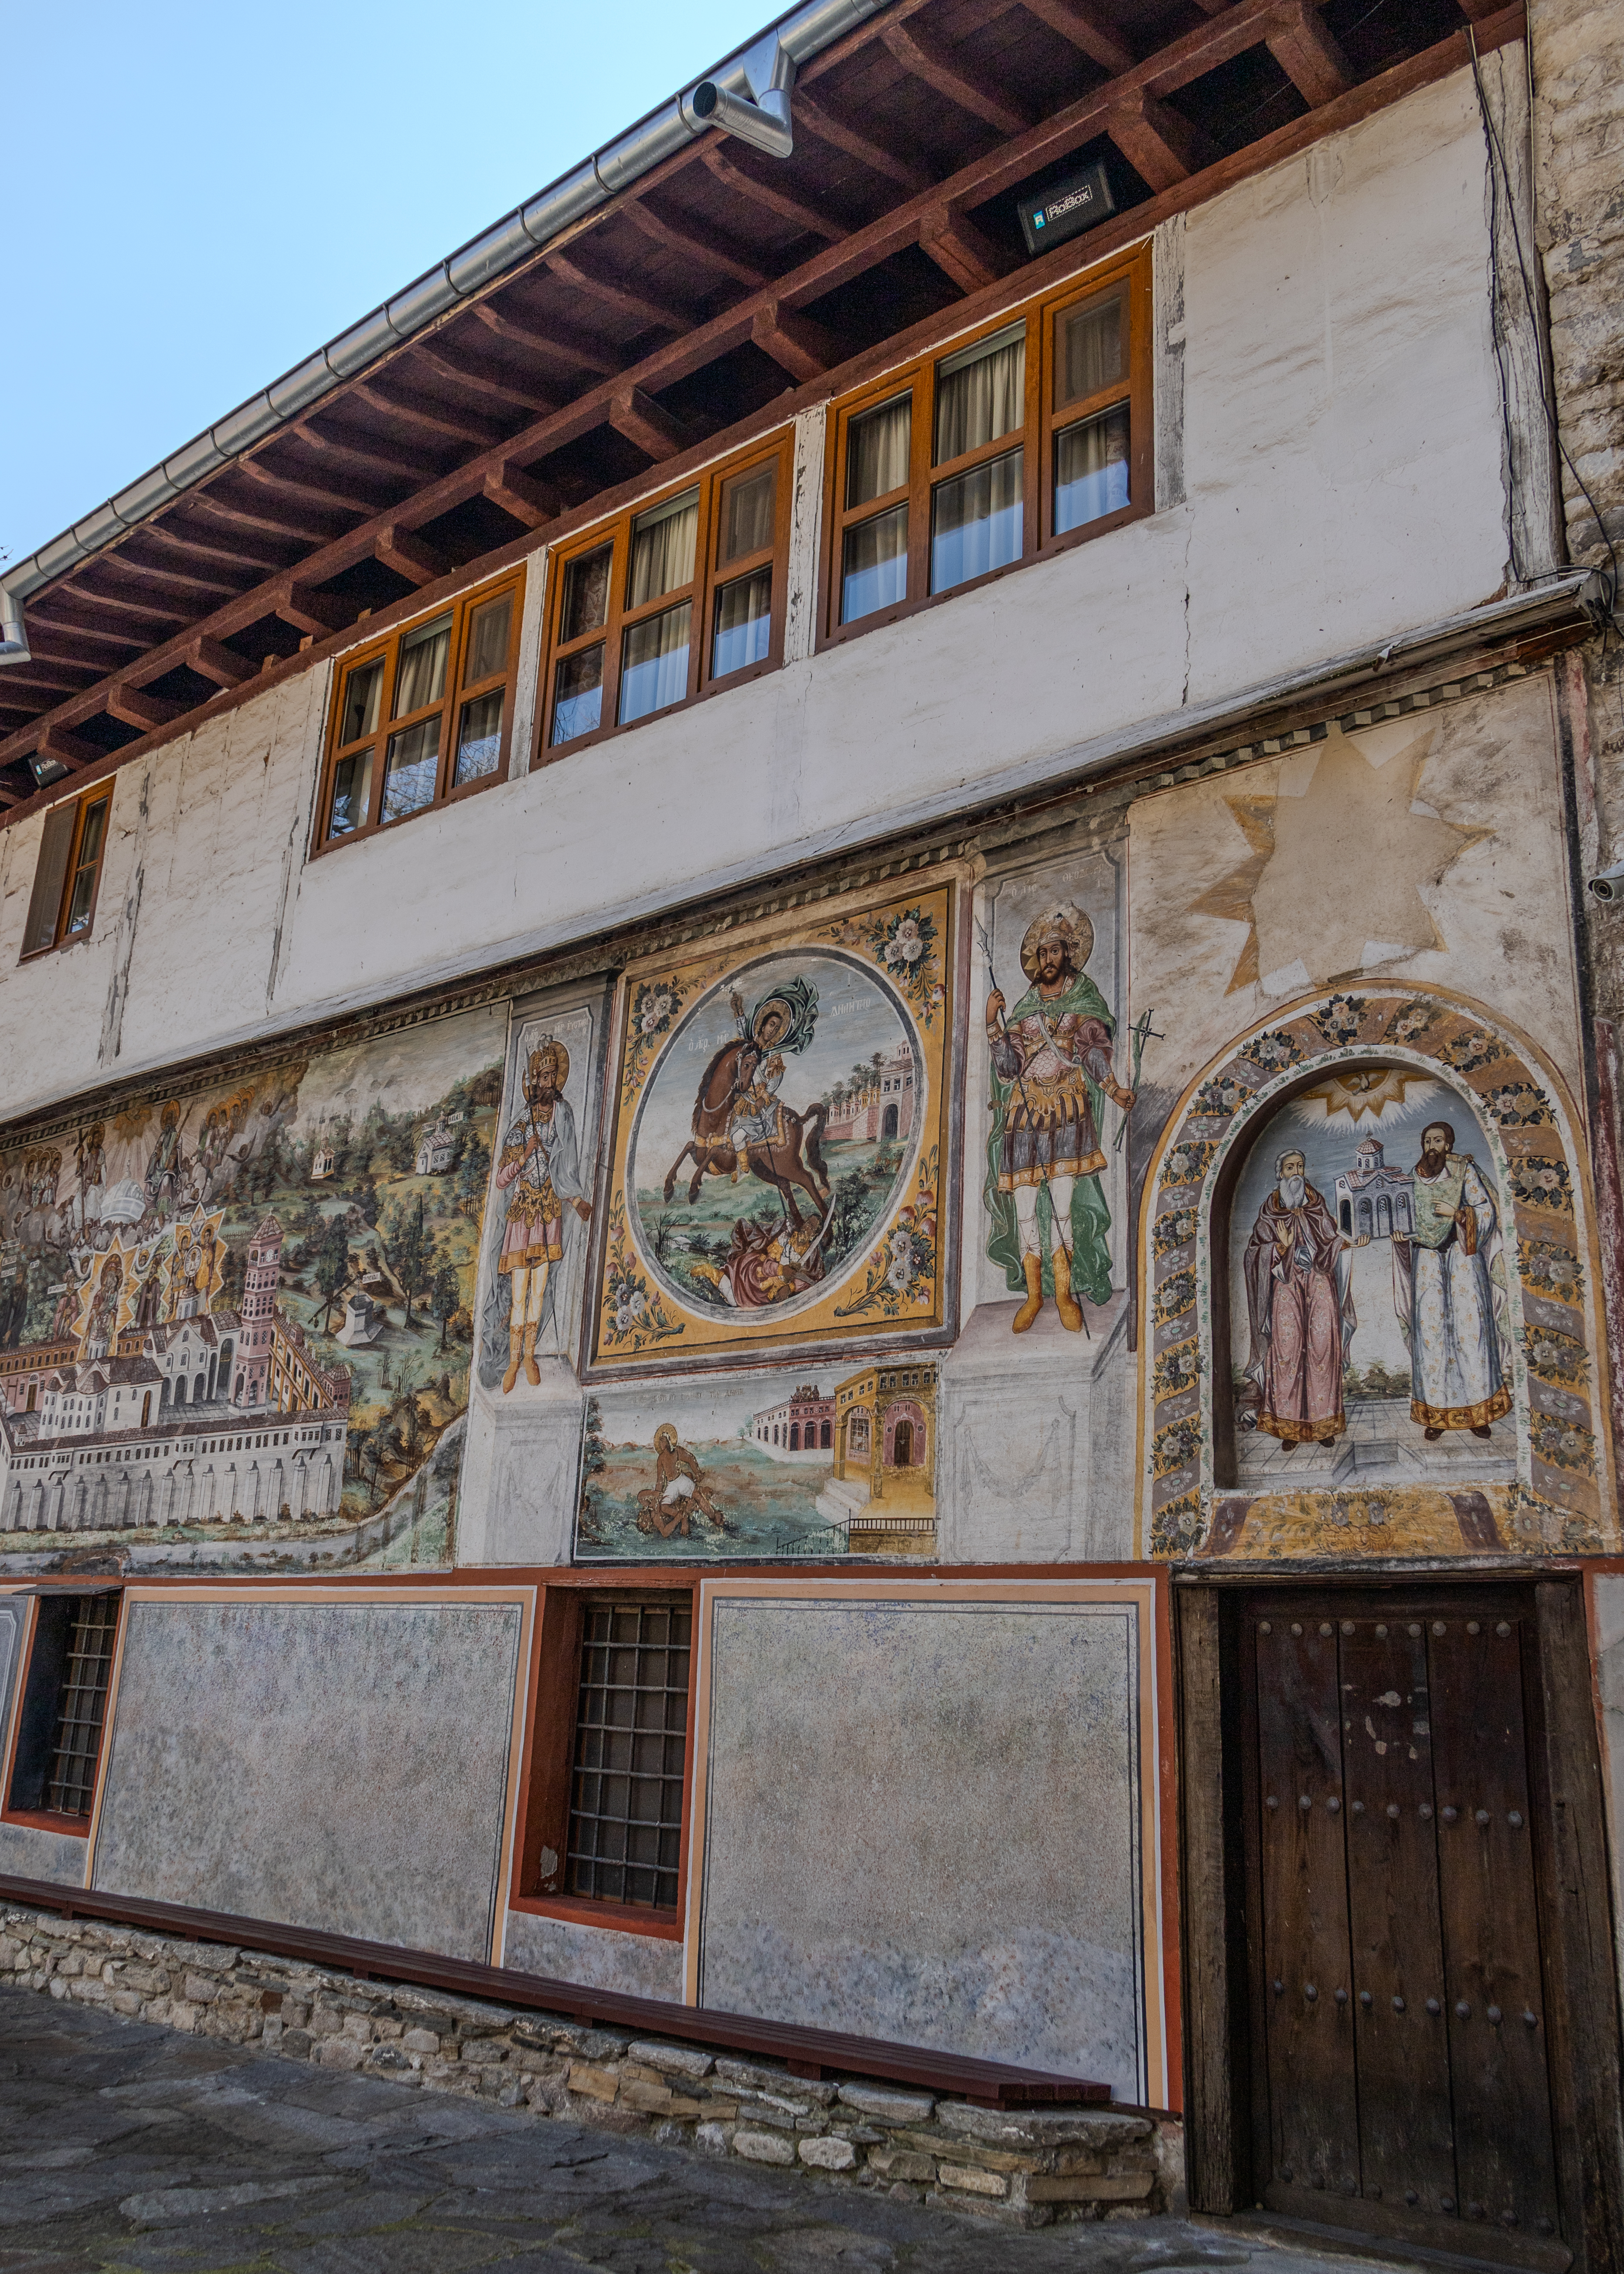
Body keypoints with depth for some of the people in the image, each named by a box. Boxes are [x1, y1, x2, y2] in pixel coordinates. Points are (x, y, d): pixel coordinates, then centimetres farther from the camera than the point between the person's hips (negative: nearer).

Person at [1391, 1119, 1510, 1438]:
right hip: (1427, 1260, 2)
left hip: (1463, 1258, -2)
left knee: (1470, 1329, -6)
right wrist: (1400, 1230, -3)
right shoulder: (1415, 1177, 11)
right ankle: (1436, 1414, 0)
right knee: (1430, 1332, -3)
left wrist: (1455, 1213, -16)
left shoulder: (1466, 1171, 3)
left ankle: (1477, 1411, 0)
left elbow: (1488, 1212, -1)